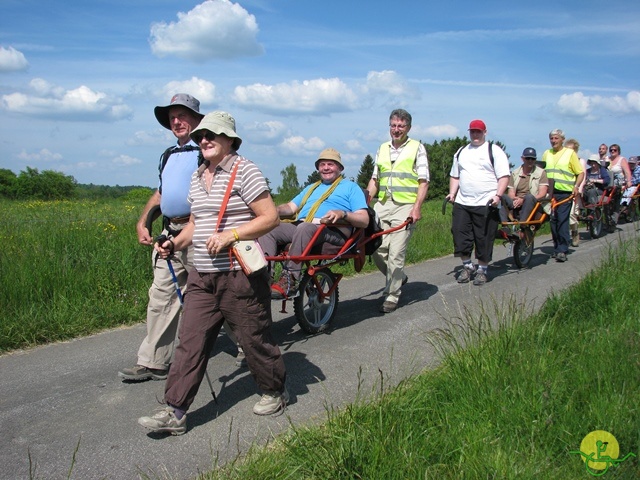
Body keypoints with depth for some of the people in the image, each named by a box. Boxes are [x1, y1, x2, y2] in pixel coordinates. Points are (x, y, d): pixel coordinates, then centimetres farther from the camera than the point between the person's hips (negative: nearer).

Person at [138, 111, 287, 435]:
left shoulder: (244, 171, -8)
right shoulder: (197, 177, 16)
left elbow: (270, 217, -13)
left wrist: (230, 235, -21)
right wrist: (175, 243, 7)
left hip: (240, 275, -7)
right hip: (202, 276, 7)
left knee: (254, 338, 7)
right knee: (190, 342, 4)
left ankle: (275, 391, 30)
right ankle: (174, 412, 9)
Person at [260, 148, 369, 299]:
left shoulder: (350, 187, 19)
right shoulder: (311, 188, 38)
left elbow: (364, 220, 6)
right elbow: (291, 207, 26)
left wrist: (342, 213, -13)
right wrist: (277, 210, 2)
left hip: (333, 231, -6)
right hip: (299, 226, 6)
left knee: (305, 228, -39)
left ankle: (290, 280, -41)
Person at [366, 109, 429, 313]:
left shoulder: (417, 148, 5)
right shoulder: (382, 149, 18)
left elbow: (423, 182, -1)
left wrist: (417, 208, -12)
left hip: (405, 206, -5)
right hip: (382, 205, 5)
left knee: (396, 253, -7)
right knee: (376, 248, 0)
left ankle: (392, 296, 6)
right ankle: (398, 277, 26)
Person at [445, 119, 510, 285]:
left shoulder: (494, 151, 2)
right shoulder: (461, 152, 19)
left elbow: (504, 176, -5)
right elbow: (455, 176, 24)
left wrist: (498, 195, -17)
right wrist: (452, 193, 10)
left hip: (486, 204, -5)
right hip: (462, 203, 5)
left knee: (484, 239, 0)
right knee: (460, 236, 2)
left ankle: (482, 270, 13)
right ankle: (467, 267, 20)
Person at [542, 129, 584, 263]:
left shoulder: (570, 153, 3)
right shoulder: (546, 154, 15)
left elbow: (580, 173, 4)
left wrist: (576, 186, -10)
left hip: (565, 193, -4)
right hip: (550, 193, 4)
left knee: (562, 220, -9)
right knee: (553, 221, 6)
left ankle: (562, 250, -9)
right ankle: (557, 248, 16)